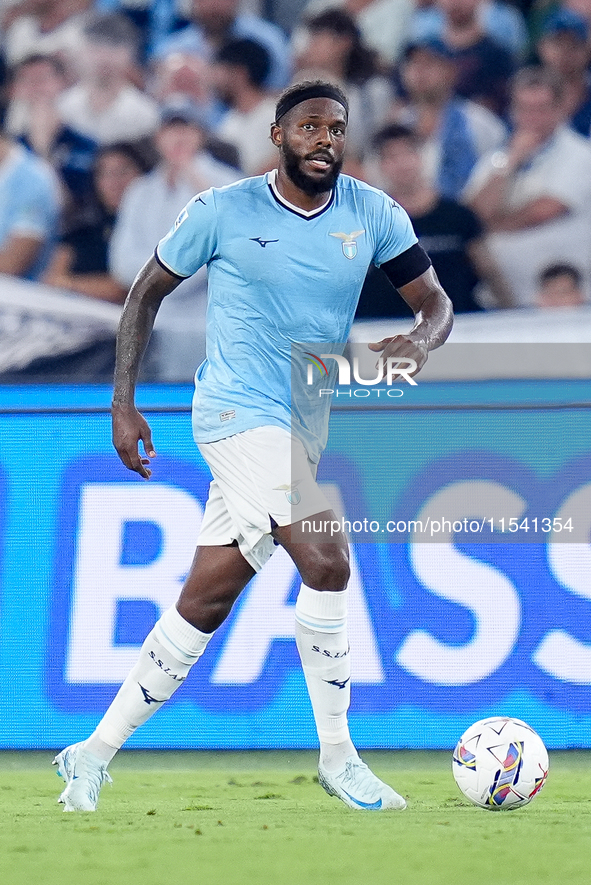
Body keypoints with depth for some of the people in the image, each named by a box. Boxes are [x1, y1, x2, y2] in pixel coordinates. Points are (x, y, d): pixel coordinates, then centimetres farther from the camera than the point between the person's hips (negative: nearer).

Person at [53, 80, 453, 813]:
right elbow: (148, 290, 5)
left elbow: (435, 302, 6)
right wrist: (123, 402, 0)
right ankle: (337, 758, -10)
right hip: (239, 415, -5)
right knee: (326, 566, -21)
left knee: (207, 600, 8)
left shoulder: (373, 215, 2)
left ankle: (97, 752, 18)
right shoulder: (222, 213, -7)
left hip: (306, 424, 5)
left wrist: (420, 341, -18)